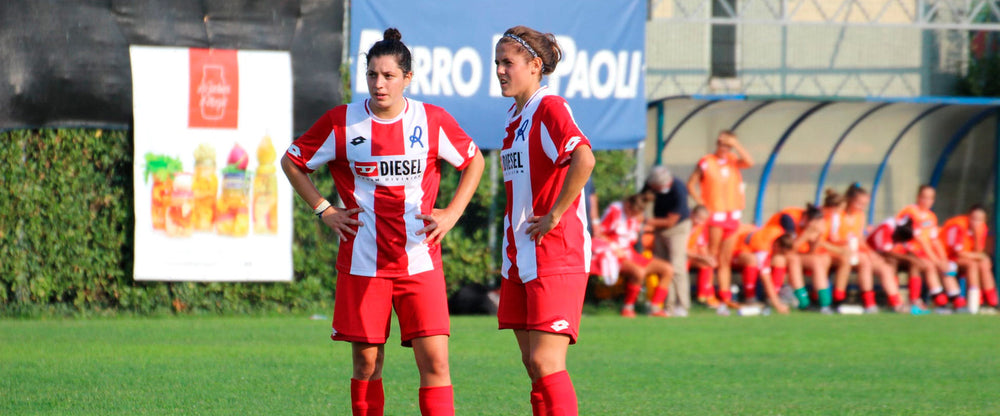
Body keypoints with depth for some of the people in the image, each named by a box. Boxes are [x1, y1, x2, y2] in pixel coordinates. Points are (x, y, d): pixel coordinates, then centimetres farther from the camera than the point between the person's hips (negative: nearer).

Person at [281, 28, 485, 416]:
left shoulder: (432, 121, 0)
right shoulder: (341, 122, -1)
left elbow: (474, 161, 15)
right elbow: (291, 162, 12)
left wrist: (451, 214, 5)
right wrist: (324, 211, 3)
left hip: (420, 262, 0)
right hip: (362, 263, 0)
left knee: (434, 361, -9)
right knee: (366, 363, 4)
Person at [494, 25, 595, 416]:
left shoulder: (550, 108, -12)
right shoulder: (515, 115, 16)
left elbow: (583, 159, -30)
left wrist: (553, 216, -23)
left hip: (555, 253, -9)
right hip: (520, 257, 9)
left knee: (546, 363, -13)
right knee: (534, 364, 8)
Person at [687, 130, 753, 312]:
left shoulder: (733, 161, 9)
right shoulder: (706, 163, -2)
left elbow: (749, 162, -9)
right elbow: (691, 184, 0)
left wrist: (735, 145, -11)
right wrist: (701, 203, -9)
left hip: (733, 214, 5)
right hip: (714, 214, -5)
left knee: (726, 260, 8)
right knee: (712, 256, -8)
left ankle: (725, 296, 11)